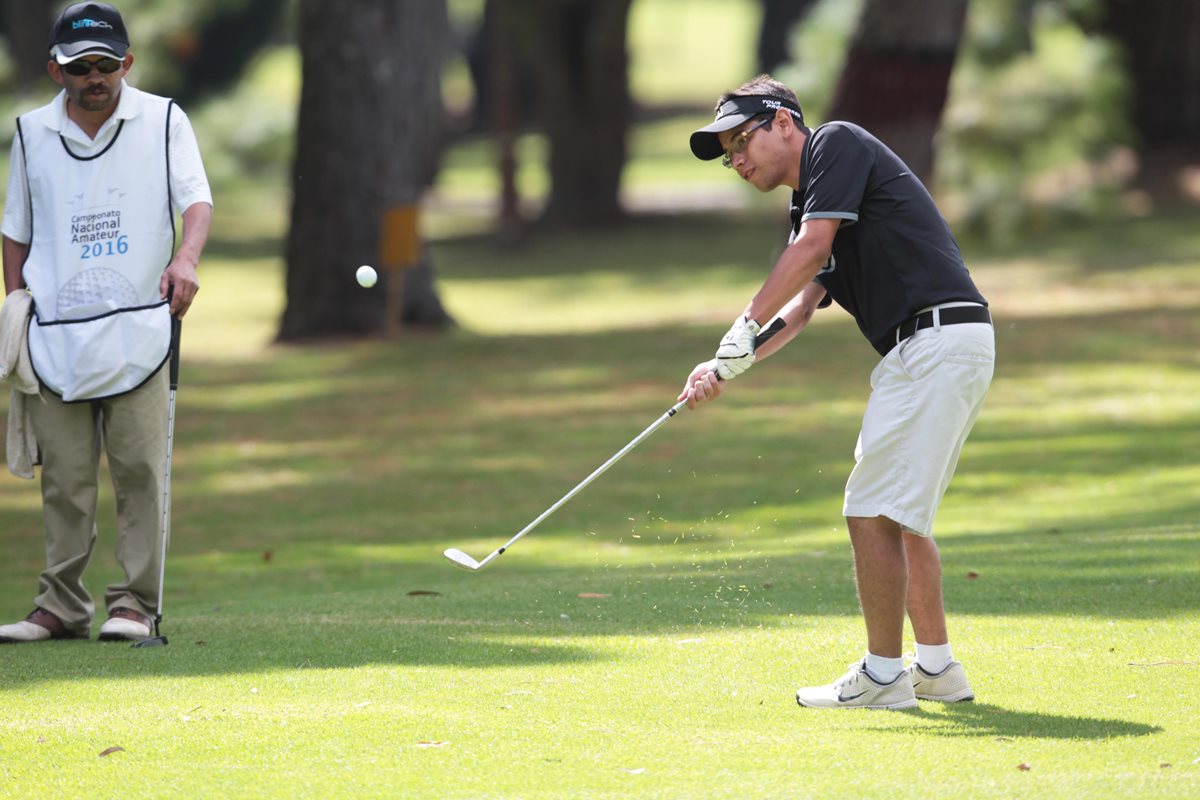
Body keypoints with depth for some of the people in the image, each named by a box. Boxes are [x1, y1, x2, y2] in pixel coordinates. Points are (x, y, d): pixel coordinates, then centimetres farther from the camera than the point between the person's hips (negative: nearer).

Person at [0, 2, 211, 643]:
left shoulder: (162, 121, 2)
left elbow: (197, 200, -9)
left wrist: (186, 257, -29)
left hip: (138, 327, -2)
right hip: (56, 331, 2)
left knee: (139, 469, -5)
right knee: (64, 476, 3)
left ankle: (134, 604, 0)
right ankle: (62, 607, 9)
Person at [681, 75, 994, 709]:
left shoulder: (837, 143, -3)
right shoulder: (808, 202, 23)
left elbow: (811, 248, -14)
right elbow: (801, 306, 11)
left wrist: (745, 326, -11)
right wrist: (728, 368, -3)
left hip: (937, 339, -10)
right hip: (918, 352, 10)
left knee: (874, 512, -8)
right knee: (900, 514, 18)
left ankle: (883, 675, -3)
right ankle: (936, 667, 23)